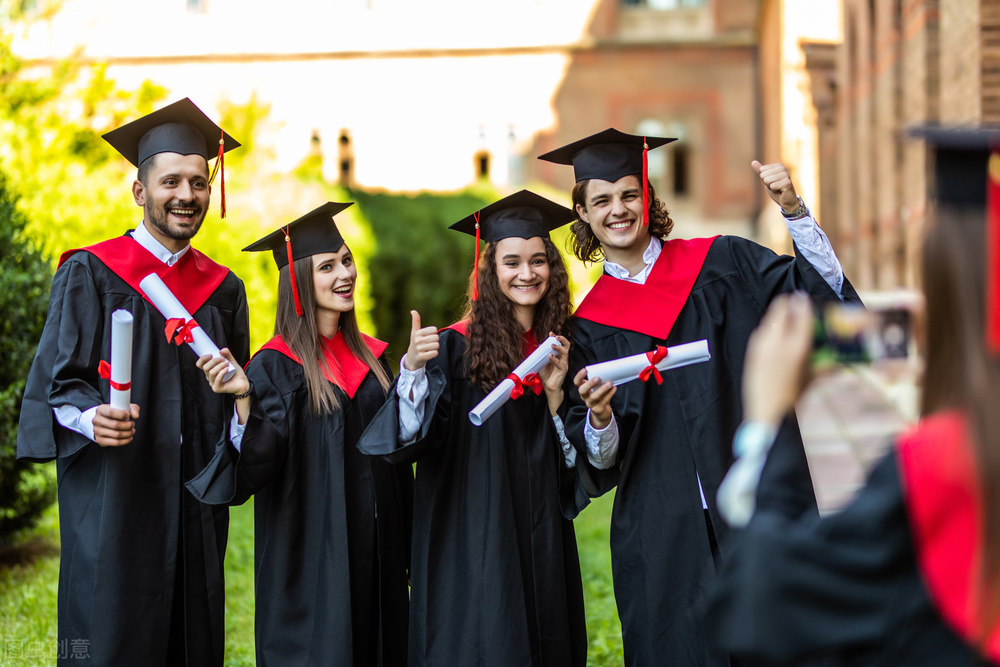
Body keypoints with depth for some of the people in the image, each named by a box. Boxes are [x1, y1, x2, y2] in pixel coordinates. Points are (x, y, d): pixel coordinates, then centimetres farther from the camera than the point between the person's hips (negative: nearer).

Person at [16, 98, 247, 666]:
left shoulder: (222, 288, 13)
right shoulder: (90, 275, -2)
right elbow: (58, 383, -4)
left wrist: (240, 392, -6)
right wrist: (91, 417, -24)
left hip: (193, 499, 4)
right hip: (113, 496, -4)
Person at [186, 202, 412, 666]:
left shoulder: (370, 357, 9)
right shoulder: (275, 367, -10)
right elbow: (256, 467, -19)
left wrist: (405, 550, 14)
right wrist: (243, 399, -36)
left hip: (376, 555, 6)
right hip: (311, 556, -6)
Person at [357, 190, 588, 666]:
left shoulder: (559, 349, 7)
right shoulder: (457, 347, -6)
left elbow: (570, 466, 7)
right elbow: (409, 438, -19)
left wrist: (554, 391, -9)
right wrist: (413, 370, -36)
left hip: (541, 548, 5)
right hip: (471, 543, -4)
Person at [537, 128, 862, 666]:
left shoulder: (722, 263, 7)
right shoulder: (589, 323, 9)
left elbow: (827, 292, -5)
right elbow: (600, 460, 4)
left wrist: (794, 212, -15)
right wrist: (599, 416, -17)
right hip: (662, 533, 1)